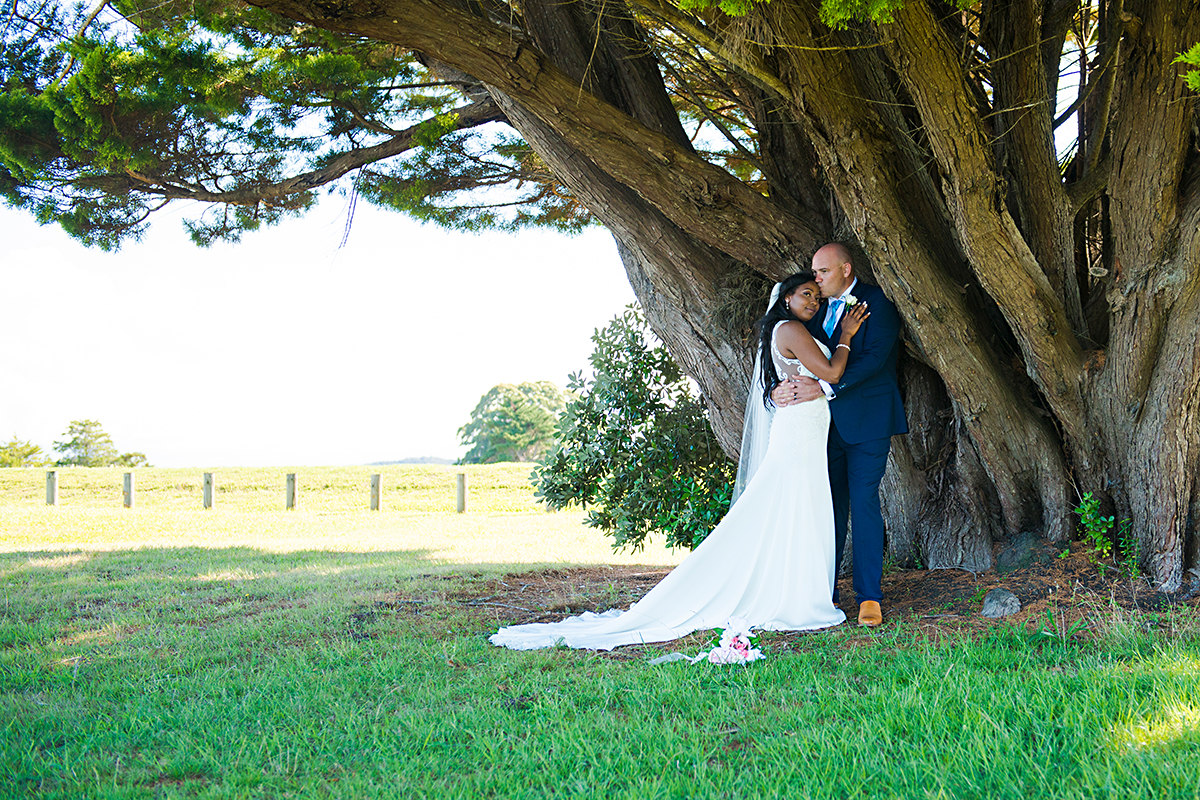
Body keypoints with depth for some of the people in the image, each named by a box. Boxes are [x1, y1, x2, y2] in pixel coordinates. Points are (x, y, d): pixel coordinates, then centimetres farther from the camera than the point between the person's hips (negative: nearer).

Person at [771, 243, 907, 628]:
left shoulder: (877, 301, -5)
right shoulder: (817, 309, 15)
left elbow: (875, 356, -17)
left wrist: (825, 388, -25)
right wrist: (778, 389, -13)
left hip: (867, 420, -5)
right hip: (828, 421, 6)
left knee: (864, 502, -8)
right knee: (830, 505, 6)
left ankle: (869, 596, -3)